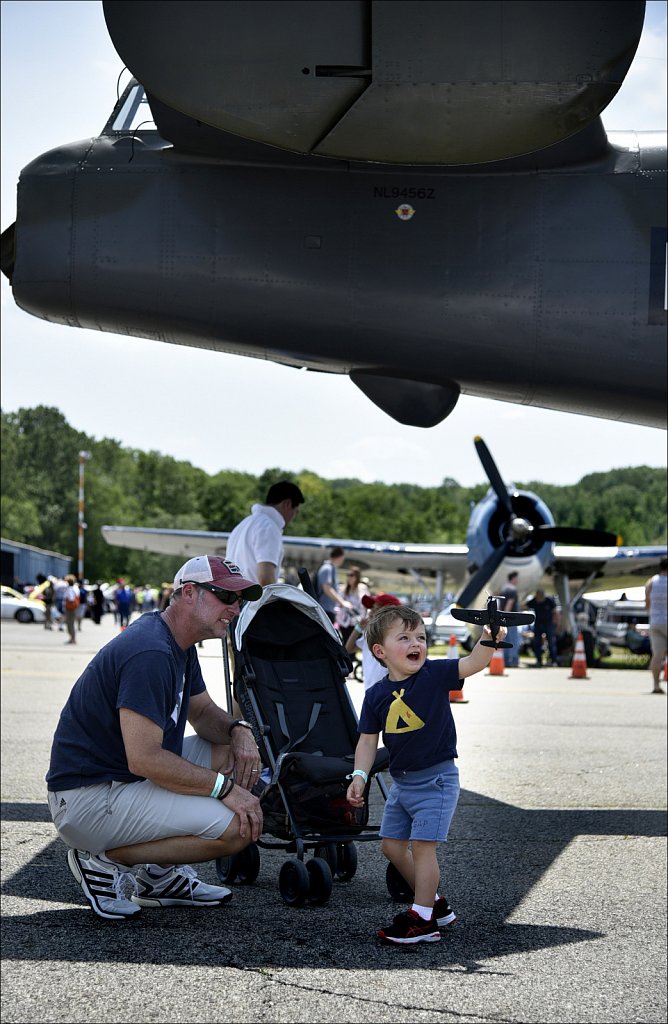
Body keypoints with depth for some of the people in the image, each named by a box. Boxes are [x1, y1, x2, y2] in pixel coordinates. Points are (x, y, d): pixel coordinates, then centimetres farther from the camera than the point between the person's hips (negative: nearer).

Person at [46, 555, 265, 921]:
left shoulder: (180, 645, 10)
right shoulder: (150, 653, -23)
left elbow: (203, 711, 23)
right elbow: (144, 759, -27)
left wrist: (238, 730, 0)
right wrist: (225, 788, -20)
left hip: (124, 778, 11)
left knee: (234, 753, 11)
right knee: (237, 826, -20)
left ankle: (160, 874, 11)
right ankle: (106, 861, -6)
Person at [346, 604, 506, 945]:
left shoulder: (435, 674, -11)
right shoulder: (376, 695, 0)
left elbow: (473, 663, -25)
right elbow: (368, 739, 4)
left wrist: (488, 640, -45)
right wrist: (359, 775, -8)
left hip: (436, 779, -6)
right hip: (400, 782, 6)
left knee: (422, 846, -10)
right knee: (393, 846, 13)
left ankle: (422, 920, -1)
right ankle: (435, 902, 29)